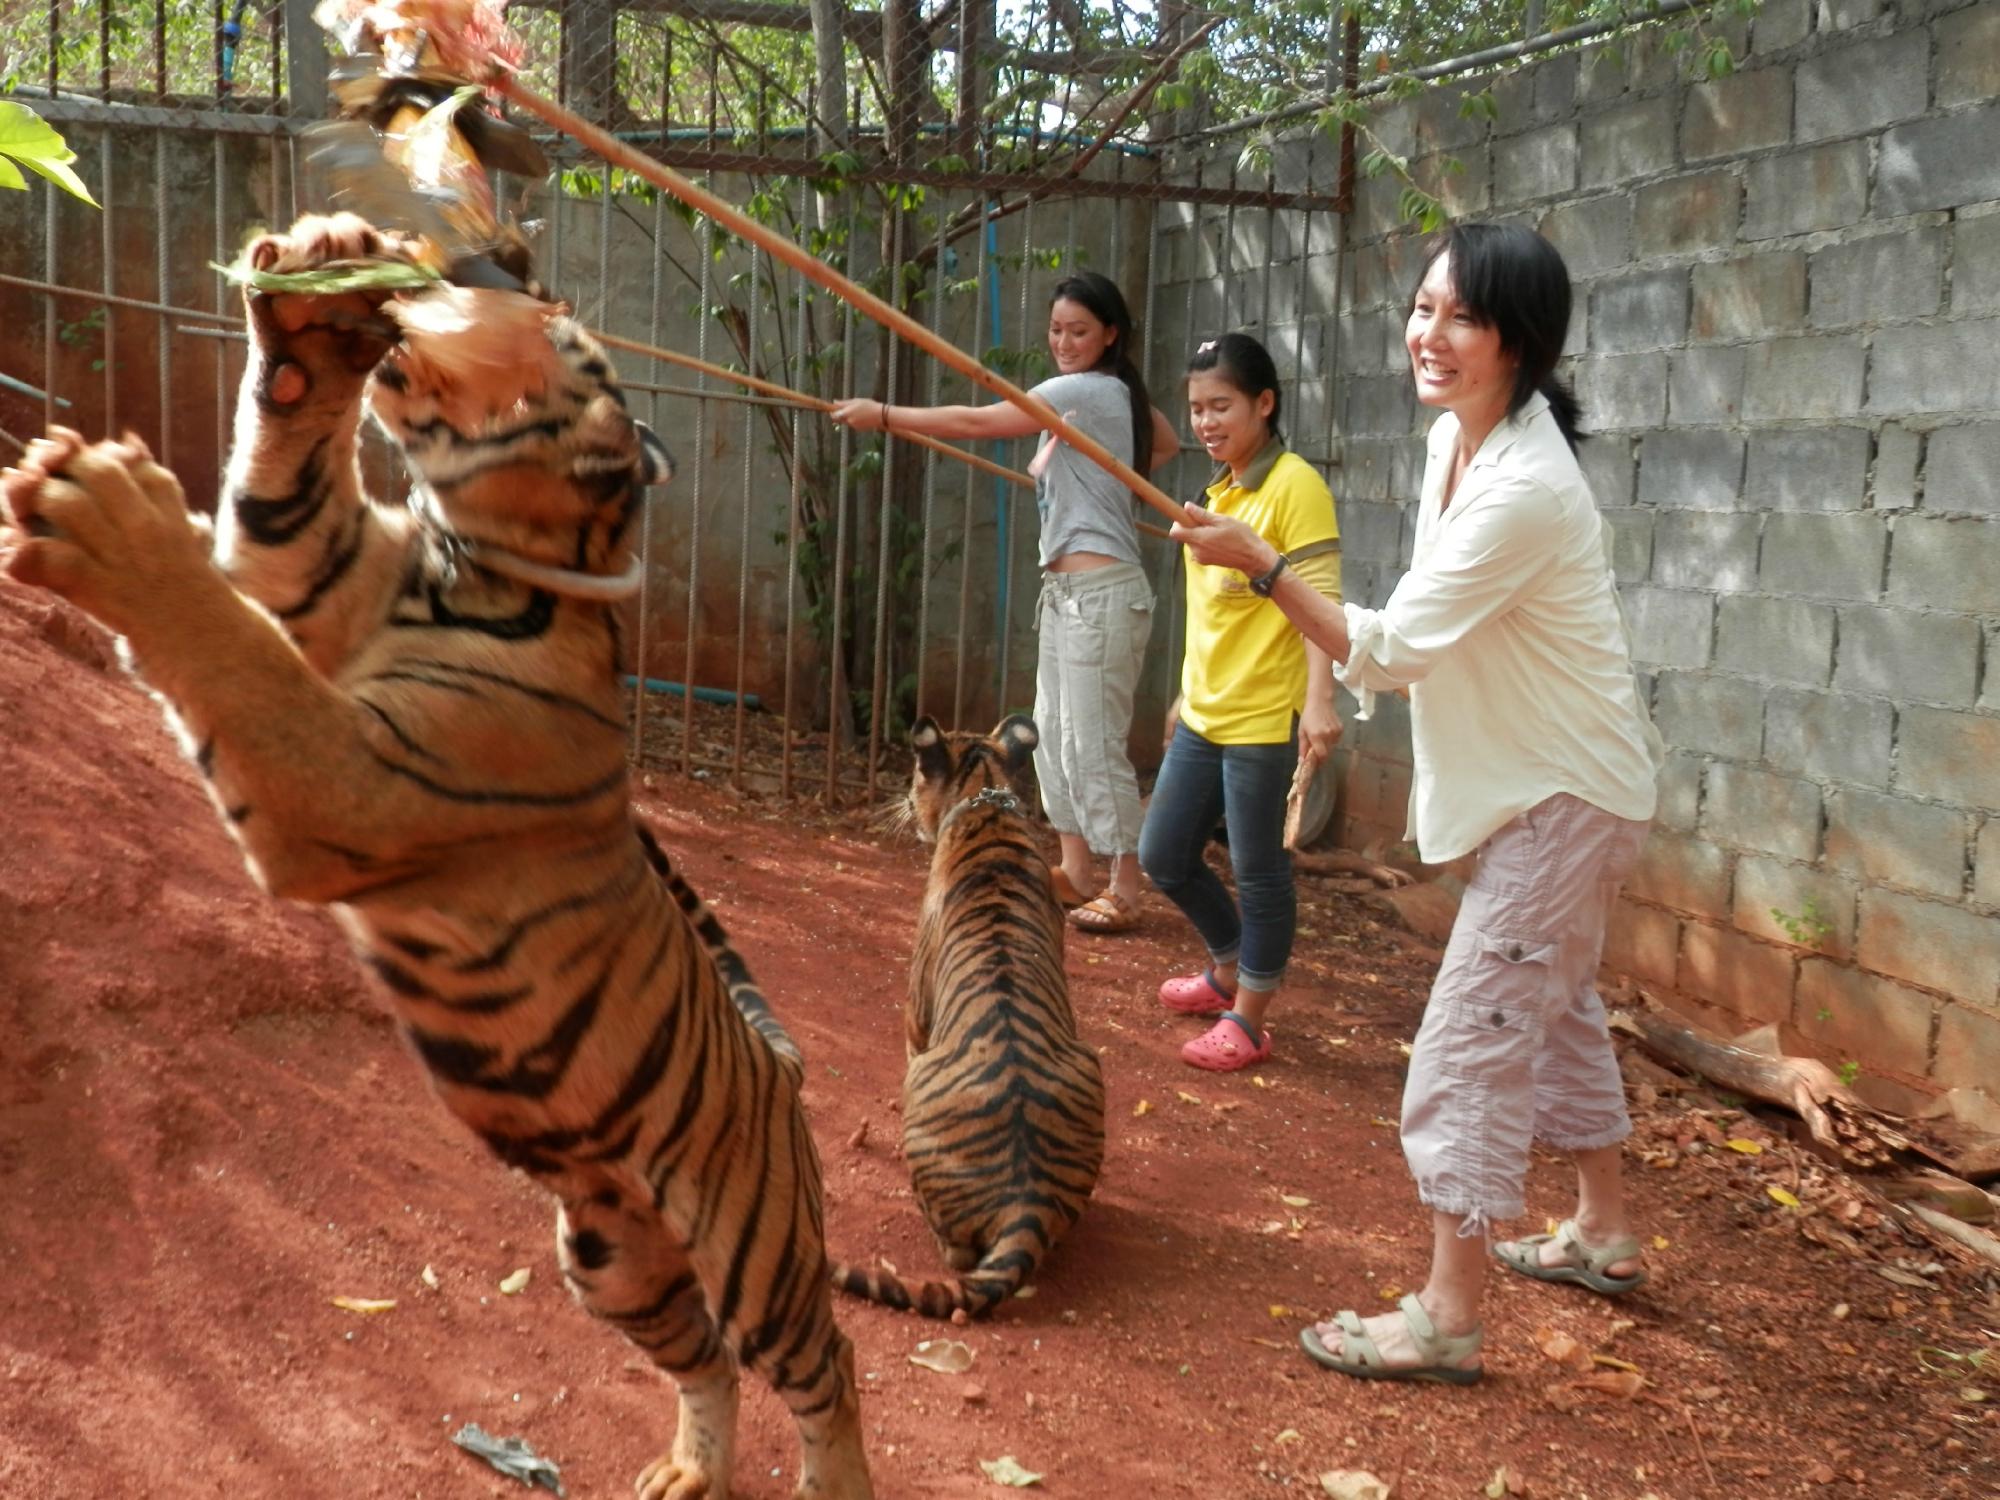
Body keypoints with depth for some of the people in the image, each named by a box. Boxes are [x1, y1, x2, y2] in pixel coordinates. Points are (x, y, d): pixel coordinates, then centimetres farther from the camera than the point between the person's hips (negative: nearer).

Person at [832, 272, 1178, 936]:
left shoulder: (1091, 390, -14)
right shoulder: (1118, 393, 15)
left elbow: (975, 422, -17)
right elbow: (1169, 442, 34)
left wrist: (884, 415, -14)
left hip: (1101, 592, -10)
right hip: (1065, 589, 10)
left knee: (1093, 742, -7)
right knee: (1053, 732, 12)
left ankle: (1124, 892, 1)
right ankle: (1075, 874, 20)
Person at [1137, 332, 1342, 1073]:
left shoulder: (1293, 486, -12)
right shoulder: (1218, 491, 11)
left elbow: (1320, 600, -19)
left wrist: (1319, 700, -27)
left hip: (1263, 720, -8)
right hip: (1202, 714, 9)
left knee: (1258, 872, 4)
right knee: (1162, 854, 15)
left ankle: (1247, 1020, 19)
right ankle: (1229, 970, 38)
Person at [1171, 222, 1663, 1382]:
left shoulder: (1523, 490, -29)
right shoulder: (1455, 437, 1)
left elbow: (1389, 652, -27)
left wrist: (1258, 564, -27)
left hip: (1566, 797, -10)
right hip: (1549, 783, 10)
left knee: (1472, 1041, -9)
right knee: (1553, 1008, 23)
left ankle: (1448, 1318, 0)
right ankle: (1606, 1233, 41)